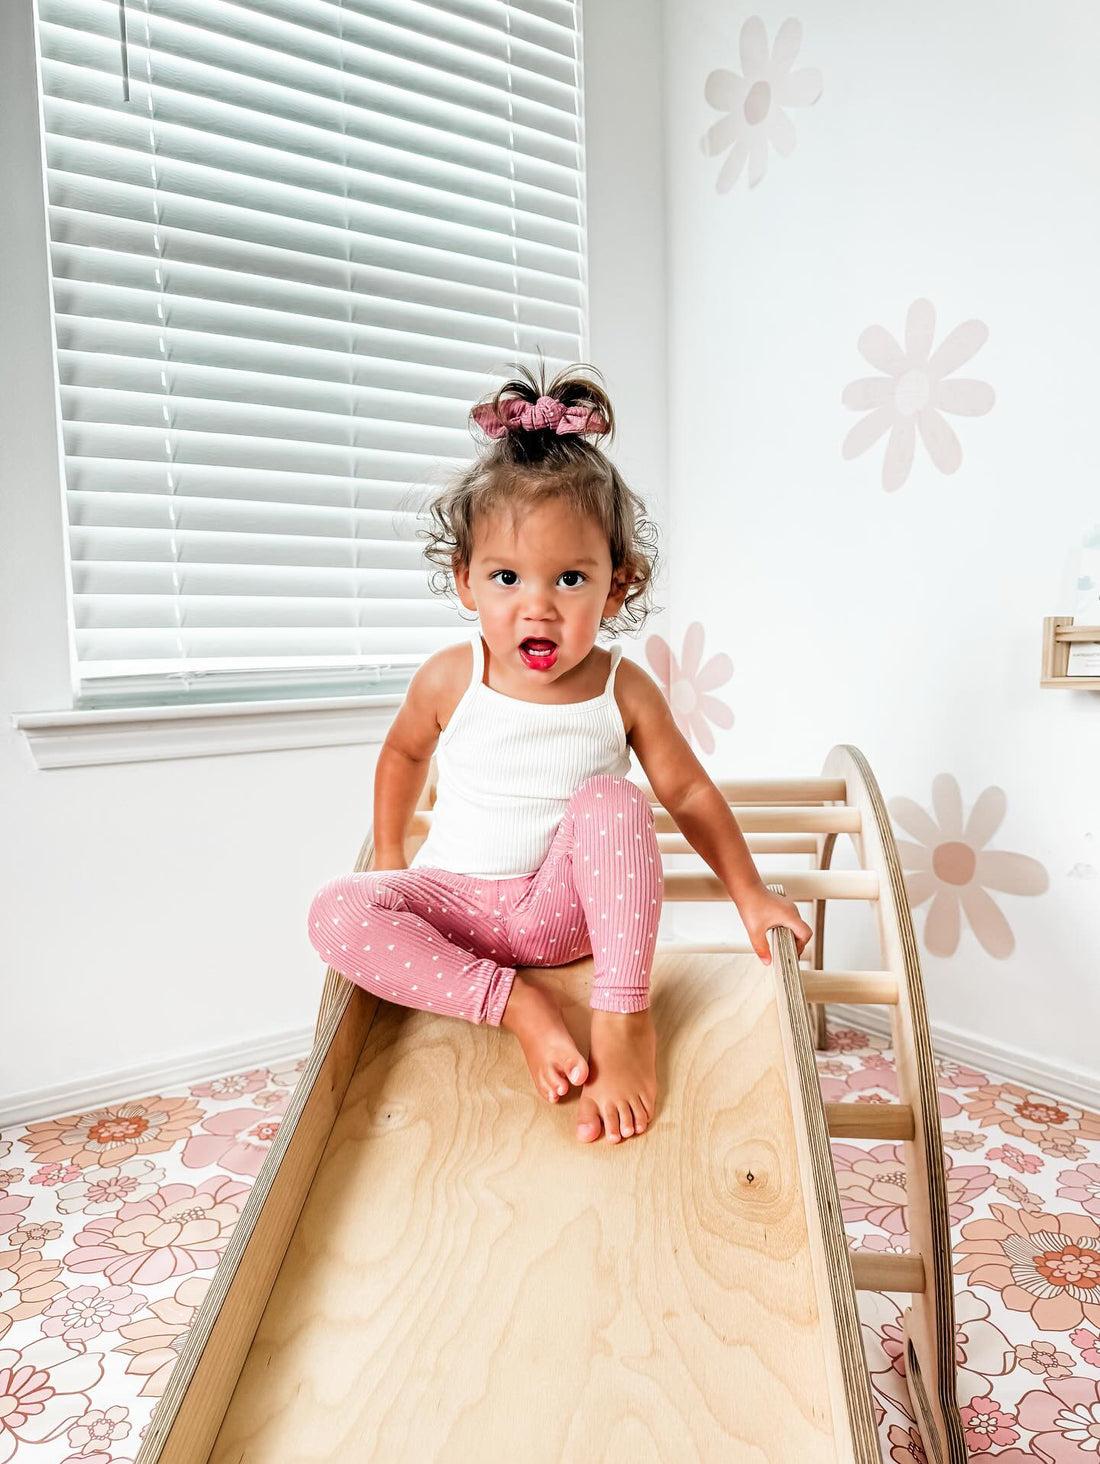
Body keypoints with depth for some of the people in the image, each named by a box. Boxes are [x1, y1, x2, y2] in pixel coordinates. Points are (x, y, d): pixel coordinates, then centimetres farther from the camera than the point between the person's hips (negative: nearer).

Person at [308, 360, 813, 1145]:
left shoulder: (623, 690, -11)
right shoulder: (449, 679, -10)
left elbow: (689, 793, 0)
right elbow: (404, 753, 11)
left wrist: (752, 894, -2)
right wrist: (389, 856, 14)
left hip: (569, 903, -1)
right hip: (460, 903, 1)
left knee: (612, 800, -31)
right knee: (337, 912, -25)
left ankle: (624, 1021, -24)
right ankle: (520, 1007, -21)